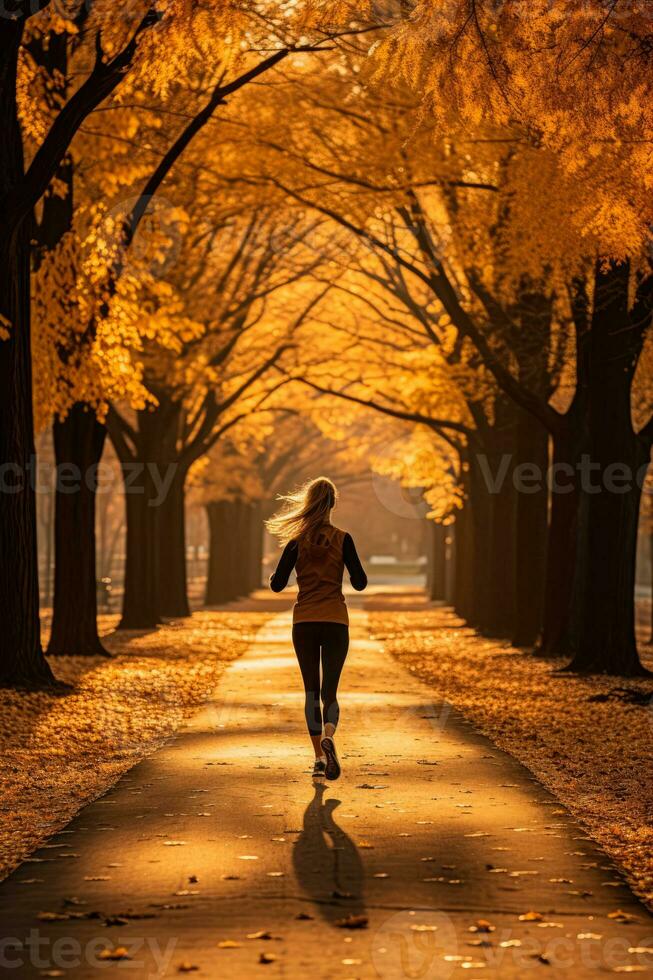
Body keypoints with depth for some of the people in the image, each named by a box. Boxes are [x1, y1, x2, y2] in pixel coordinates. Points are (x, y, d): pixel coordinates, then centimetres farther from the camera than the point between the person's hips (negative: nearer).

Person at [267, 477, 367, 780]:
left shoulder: (297, 542, -1)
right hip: (335, 621, -1)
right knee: (330, 691, 1)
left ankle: (319, 756, 8)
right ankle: (328, 735, -29)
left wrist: (274, 574, 22)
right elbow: (360, 583, -3)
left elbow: (277, 584, -1)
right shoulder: (342, 539, -3)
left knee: (311, 690, 12)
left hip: (304, 622, 1)